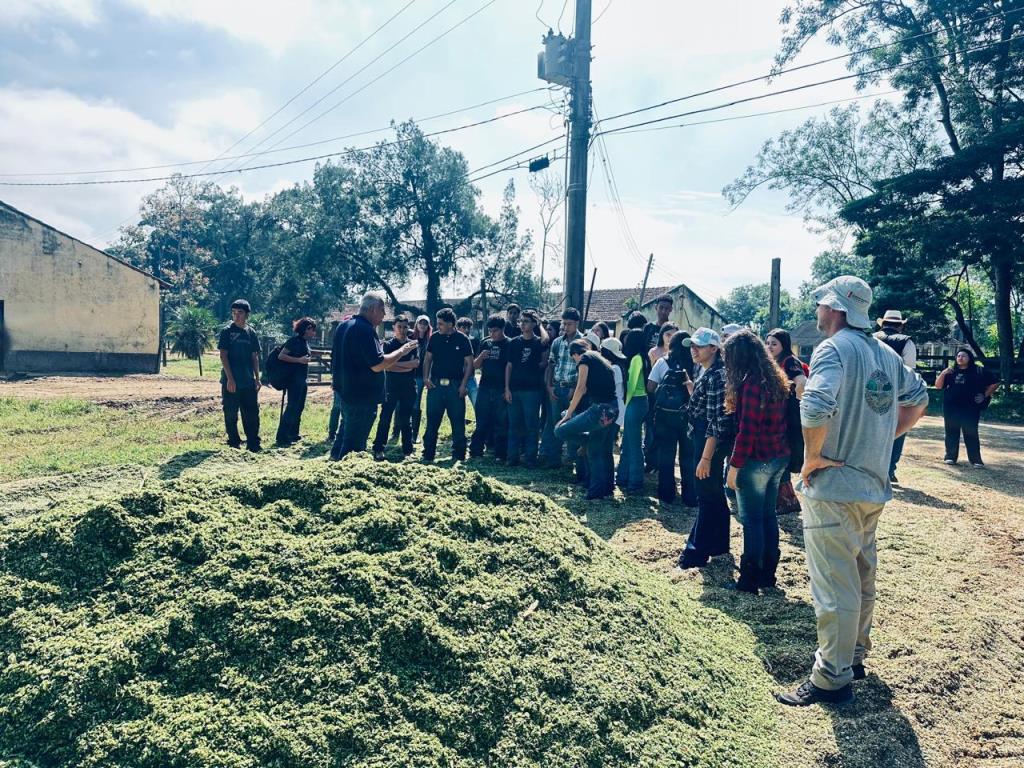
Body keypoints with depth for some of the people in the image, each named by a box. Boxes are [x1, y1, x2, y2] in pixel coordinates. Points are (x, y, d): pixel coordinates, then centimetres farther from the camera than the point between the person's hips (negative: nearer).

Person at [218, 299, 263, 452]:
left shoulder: (251, 333, 8)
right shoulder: (227, 331, -4)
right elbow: (223, 355, -8)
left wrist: (257, 378, 6)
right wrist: (230, 378, -15)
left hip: (248, 382, 4)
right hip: (231, 381, -4)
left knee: (252, 413, 5)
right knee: (231, 414, 4)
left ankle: (253, 444, 12)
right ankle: (234, 443, 15)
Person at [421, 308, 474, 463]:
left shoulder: (462, 339, -2)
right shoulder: (434, 337, 6)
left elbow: (469, 363, 0)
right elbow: (428, 359, 12)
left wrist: (463, 384, -8)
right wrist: (425, 378, -1)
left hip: (455, 385, -2)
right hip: (435, 384, 2)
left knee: (458, 422, 2)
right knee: (432, 421, 3)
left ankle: (458, 455, 13)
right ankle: (428, 455, 11)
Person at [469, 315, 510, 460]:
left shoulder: (509, 344, -2)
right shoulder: (485, 343, 10)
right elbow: (475, 365, 13)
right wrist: (481, 356, -8)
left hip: (501, 390, -4)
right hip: (485, 388, 4)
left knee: (501, 423, 1)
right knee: (481, 422, 6)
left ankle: (500, 454, 8)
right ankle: (475, 451, 12)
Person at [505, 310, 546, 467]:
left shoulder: (539, 343, 1)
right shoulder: (514, 343, 9)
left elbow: (544, 363, 9)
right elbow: (509, 366, 9)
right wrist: (507, 388, 2)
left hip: (532, 389, -3)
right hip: (514, 389, 3)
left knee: (532, 425, 0)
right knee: (514, 424, 6)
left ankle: (530, 458, 7)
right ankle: (513, 457, 12)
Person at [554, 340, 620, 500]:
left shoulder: (585, 358, -2)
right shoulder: (601, 359, 23)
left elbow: (581, 388, -10)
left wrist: (568, 414, -6)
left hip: (600, 409, -9)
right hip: (612, 409, 9)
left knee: (561, 431, -7)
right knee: (599, 452, 17)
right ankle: (605, 488, 22)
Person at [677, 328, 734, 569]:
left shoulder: (715, 376, -20)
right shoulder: (707, 374, 12)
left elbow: (716, 422, -24)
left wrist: (706, 457, -25)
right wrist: (692, 390, 8)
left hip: (710, 443, -10)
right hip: (703, 439, 10)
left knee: (707, 496, -2)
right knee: (714, 494, 18)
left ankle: (696, 553, 6)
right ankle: (718, 543, 31)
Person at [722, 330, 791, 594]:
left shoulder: (751, 383, -18)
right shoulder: (776, 379, 9)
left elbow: (747, 430, -20)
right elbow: (779, 421, 11)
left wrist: (734, 465, -15)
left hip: (756, 460, -8)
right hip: (779, 457, 9)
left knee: (752, 520, 1)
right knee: (768, 516, 16)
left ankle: (749, 580, 9)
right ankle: (768, 574, 26)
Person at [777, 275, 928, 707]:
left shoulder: (833, 348, -15)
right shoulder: (886, 354, 11)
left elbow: (816, 407, -32)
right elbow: (919, 400, 23)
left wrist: (812, 457, -18)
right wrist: (882, 437, 17)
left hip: (833, 485, -9)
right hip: (874, 485, 9)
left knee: (834, 586, -1)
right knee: (862, 577, 20)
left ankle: (832, 679, 8)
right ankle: (854, 656, 34)